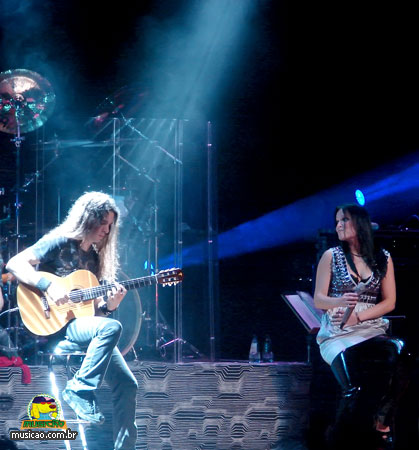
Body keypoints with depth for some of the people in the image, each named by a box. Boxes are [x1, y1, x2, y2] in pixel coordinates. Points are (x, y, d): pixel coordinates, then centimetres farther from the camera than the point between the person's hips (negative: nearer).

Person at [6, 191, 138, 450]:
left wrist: (109, 305, -4)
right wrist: (49, 285, -23)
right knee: (112, 328, -35)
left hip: (82, 324, 7)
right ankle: (80, 389, -25)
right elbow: (15, 264, -13)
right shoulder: (59, 242, -1)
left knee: (127, 385, -5)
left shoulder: (96, 257, 19)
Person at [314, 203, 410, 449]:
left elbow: (389, 302, 6)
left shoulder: (383, 258, 9)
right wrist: (342, 301, -19)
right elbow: (319, 300, 2)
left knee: (403, 354, -32)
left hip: (372, 331, 2)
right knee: (352, 390, -30)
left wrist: (357, 317, -9)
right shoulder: (331, 256, 5)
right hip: (338, 333, -2)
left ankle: (382, 422, -11)